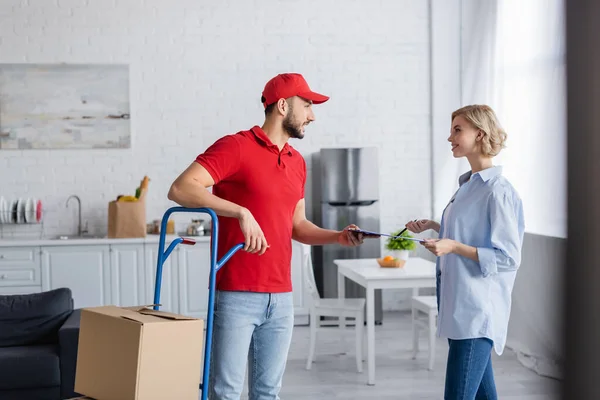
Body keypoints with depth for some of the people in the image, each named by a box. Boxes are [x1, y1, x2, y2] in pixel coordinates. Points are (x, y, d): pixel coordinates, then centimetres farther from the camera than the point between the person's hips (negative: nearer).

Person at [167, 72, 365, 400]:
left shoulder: (297, 162, 14)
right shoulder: (236, 147, -8)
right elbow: (180, 189, -19)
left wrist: (337, 237, 6)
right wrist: (242, 212, -27)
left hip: (281, 298, 7)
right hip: (236, 295, -7)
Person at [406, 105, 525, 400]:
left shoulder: (498, 191, -15)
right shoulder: (468, 184, 12)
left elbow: (509, 258, -17)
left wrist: (455, 247, -23)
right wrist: (433, 227, 16)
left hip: (477, 309, -9)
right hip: (459, 305, 9)